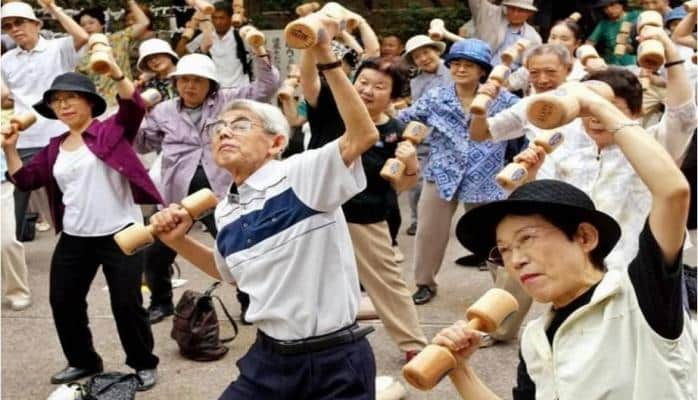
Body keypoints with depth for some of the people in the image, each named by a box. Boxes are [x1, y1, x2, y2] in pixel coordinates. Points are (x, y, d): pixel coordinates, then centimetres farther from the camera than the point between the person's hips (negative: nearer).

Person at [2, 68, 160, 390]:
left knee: (126, 303, -2)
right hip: (74, 237, 7)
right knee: (62, 301, 12)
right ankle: (84, 361, 31)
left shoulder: (111, 130, -4)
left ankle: (144, 364, 18)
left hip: (119, 233, -6)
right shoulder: (54, 148, 13)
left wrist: (117, 74, -36)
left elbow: (134, 107, -22)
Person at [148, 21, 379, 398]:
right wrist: (178, 240, 10)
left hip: (336, 363, -6)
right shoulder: (226, 211, 7)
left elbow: (364, 135, -27)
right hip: (269, 358, 6)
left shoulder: (303, 174, -13)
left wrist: (326, 59, -30)